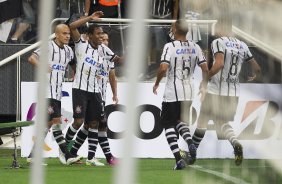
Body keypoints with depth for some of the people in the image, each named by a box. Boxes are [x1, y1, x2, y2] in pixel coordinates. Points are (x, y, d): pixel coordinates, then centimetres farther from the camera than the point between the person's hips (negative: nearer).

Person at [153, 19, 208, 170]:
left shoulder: (170, 46, -10)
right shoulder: (195, 47, 5)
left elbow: (163, 68, -21)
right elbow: (205, 69, 2)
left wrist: (156, 84, -4)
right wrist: (203, 86, 17)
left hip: (172, 93, -5)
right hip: (189, 93, 5)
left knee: (168, 124, 5)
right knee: (178, 120, 26)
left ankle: (179, 159, -8)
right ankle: (190, 144, -3)